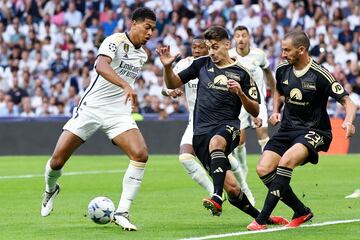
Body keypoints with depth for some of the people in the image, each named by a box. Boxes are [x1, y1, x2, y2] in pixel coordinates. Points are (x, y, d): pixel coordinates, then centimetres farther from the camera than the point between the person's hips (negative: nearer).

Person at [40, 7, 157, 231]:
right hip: (91, 109, -5)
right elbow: (101, 66, -36)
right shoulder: (115, 41, -14)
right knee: (57, 160, -3)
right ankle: (51, 190, 34)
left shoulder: (142, 55, 10)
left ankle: (122, 213, -18)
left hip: (119, 113, 5)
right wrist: (125, 85, -48)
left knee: (141, 154, -22)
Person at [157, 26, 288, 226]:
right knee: (232, 187, -7)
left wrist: (240, 93, -14)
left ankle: (217, 198, -50)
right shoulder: (202, 64, 12)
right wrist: (167, 67, -2)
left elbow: (255, 111, 4)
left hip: (228, 126, -3)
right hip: (201, 132, 3)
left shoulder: (241, 73, 4)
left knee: (216, 141, -41)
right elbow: (173, 84, 18)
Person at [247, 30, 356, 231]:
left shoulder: (320, 75, -16)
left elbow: (348, 102, -16)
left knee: (286, 161, -32)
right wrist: (276, 111, 6)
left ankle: (262, 220, -30)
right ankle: (302, 212, 6)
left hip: (313, 131, -7)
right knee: (263, 169, -11)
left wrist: (349, 122, -36)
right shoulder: (283, 70, 2)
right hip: (287, 128, 7)